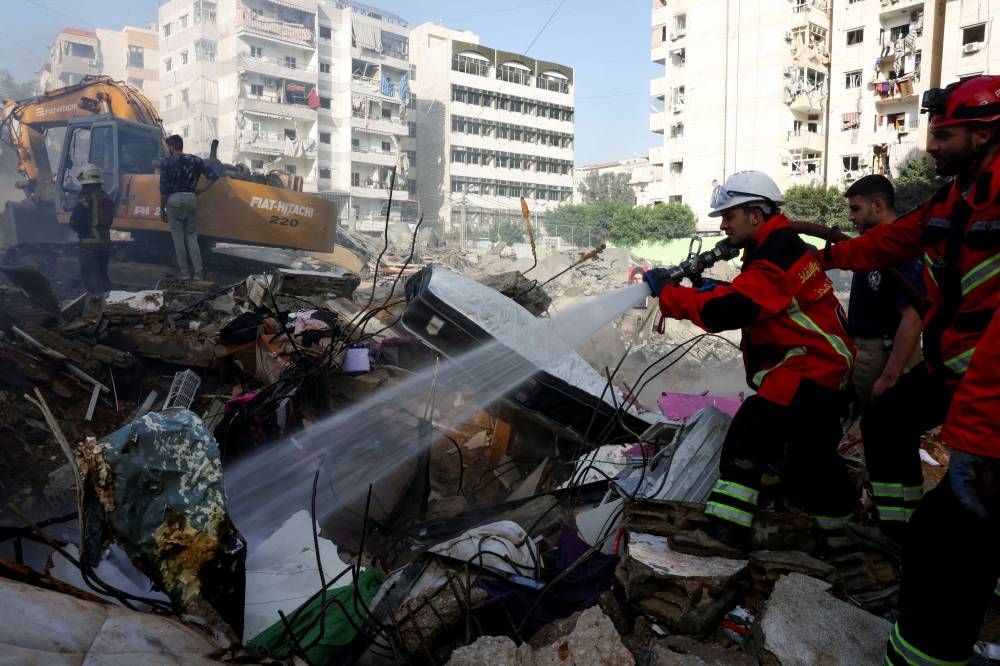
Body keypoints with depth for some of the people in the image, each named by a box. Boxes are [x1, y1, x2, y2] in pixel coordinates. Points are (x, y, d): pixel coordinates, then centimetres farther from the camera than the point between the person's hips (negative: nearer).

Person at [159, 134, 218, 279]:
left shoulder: (166, 163, -1)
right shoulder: (195, 160, 6)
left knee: (178, 237, 5)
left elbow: (164, 189, -4)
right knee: (192, 237, 9)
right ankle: (198, 273, 0)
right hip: (190, 198, 3)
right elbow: (213, 176, 2)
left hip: (174, 200, -2)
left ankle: (185, 273, 7)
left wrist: (162, 209, 3)